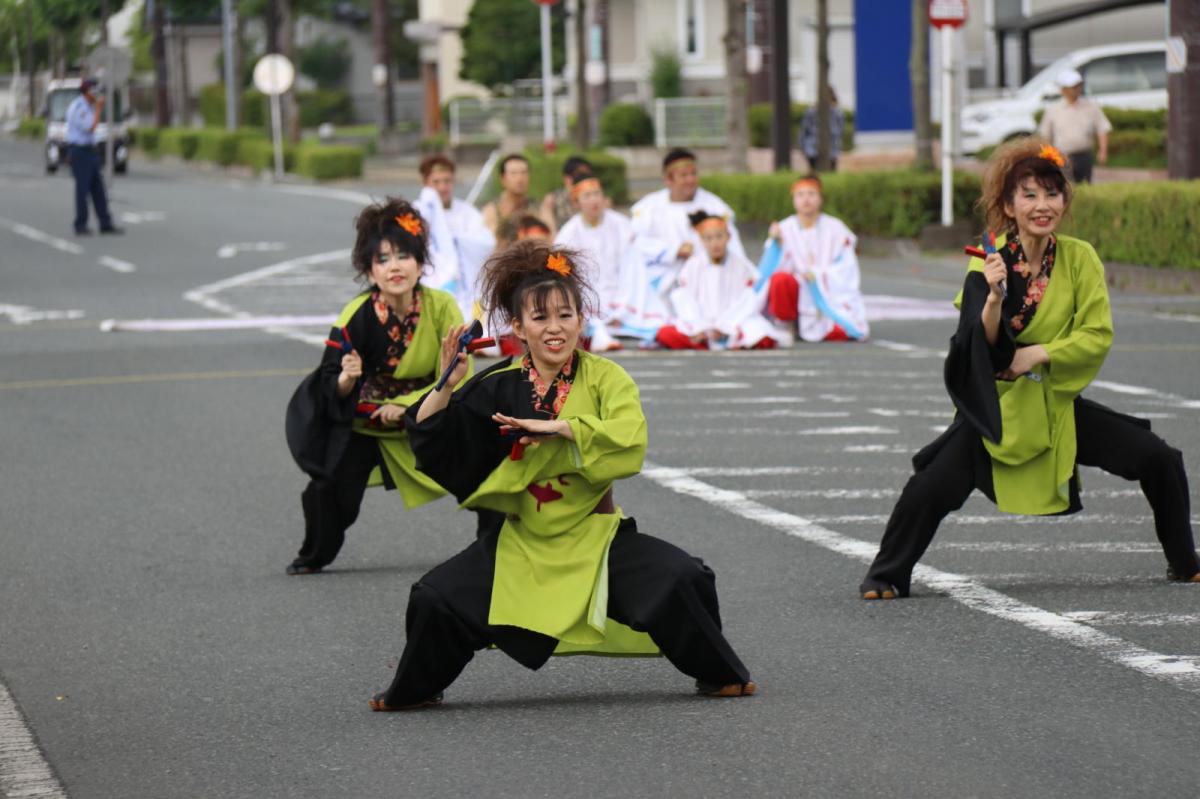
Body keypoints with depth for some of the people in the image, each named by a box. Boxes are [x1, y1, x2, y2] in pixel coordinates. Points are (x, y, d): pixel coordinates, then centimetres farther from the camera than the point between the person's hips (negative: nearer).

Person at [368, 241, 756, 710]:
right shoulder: (498, 389, -2)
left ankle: (718, 675, 4)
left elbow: (629, 443, -25)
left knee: (682, 581, -23)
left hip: (595, 537, -1)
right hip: (522, 544, 1)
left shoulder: (605, 379, -7)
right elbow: (432, 445, -2)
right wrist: (446, 387, -16)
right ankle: (415, 690, 16)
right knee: (434, 601, -13)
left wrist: (550, 426, -26)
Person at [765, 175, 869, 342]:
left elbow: (846, 268, -4)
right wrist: (778, 244, -22)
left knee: (854, 332, -26)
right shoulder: (785, 229, -1)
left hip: (830, 295, 0)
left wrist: (818, 274, -19)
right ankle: (785, 325, -6)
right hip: (798, 294, 0)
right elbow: (781, 267, -7)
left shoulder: (835, 228, -1)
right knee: (779, 278, -35)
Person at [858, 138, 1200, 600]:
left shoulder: (1079, 258, -4)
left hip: (1060, 405, 2)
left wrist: (1038, 354, -19)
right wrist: (994, 297, -31)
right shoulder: (988, 262, -8)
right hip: (996, 407, -2)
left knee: (1160, 461, -5)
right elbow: (979, 349, -15)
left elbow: (1098, 337, -7)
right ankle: (885, 576, -3)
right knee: (932, 487, -23)